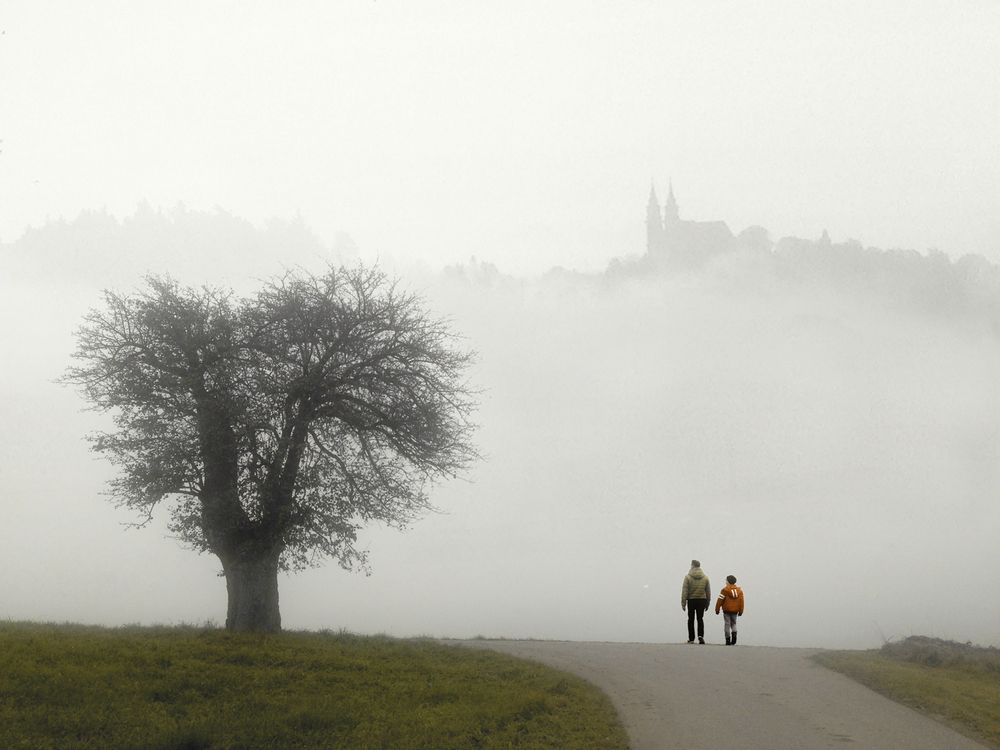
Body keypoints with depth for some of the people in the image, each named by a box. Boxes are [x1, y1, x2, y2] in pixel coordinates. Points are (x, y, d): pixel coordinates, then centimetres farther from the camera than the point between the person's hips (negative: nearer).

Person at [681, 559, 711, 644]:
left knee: (691, 619, 8)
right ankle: (701, 635, -13)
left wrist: (683, 603, -3)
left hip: (691, 600, -2)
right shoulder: (705, 577, 5)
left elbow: (684, 591, -7)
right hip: (702, 600, 2)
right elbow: (708, 591, 9)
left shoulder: (688, 577, -5)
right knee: (700, 619, 7)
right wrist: (707, 603, 16)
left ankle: (691, 638, 11)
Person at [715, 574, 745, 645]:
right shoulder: (739, 590, 5)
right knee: (733, 623, 17)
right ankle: (734, 633, -10)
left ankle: (728, 640, 0)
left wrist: (717, 609, 2)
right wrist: (740, 611, 14)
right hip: (735, 610, 4)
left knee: (727, 624, 2)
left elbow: (720, 600, -8)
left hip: (727, 610, -4)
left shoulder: (725, 590, -9)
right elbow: (741, 601, 6)